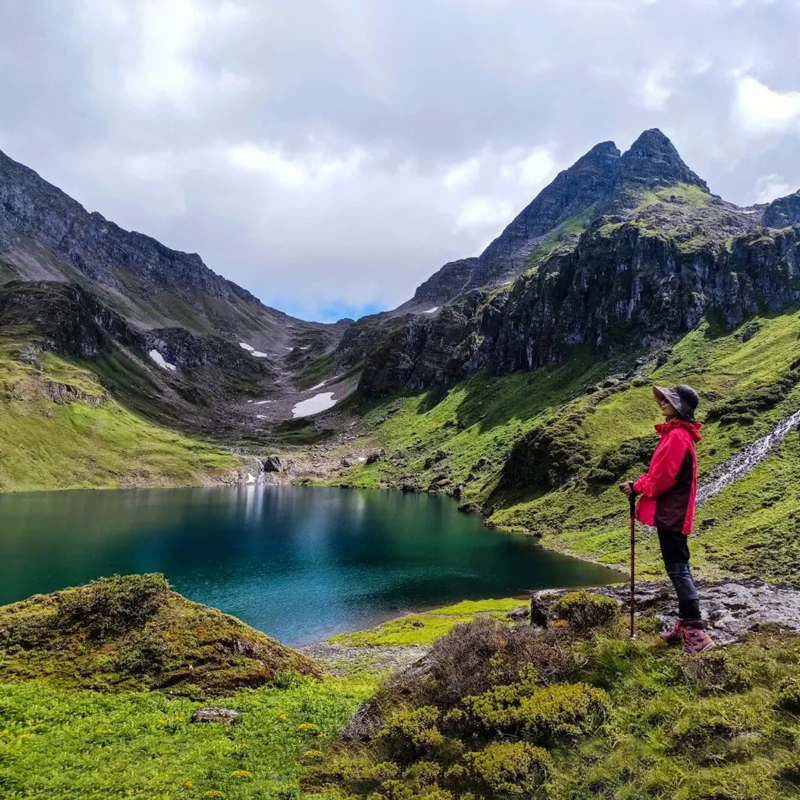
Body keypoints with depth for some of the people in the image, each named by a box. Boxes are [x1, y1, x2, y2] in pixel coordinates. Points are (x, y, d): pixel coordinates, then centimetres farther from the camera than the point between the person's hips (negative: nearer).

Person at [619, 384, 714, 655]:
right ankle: (685, 625, 26)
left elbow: (664, 476, -20)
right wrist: (638, 484, 4)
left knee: (678, 569, -6)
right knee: (679, 567, 15)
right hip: (673, 512, 10)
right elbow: (661, 472, 16)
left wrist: (637, 488, -7)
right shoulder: (676, 433, 14)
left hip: (670, 513, -10)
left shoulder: (677, 436, -18)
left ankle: (695, 632, 0)